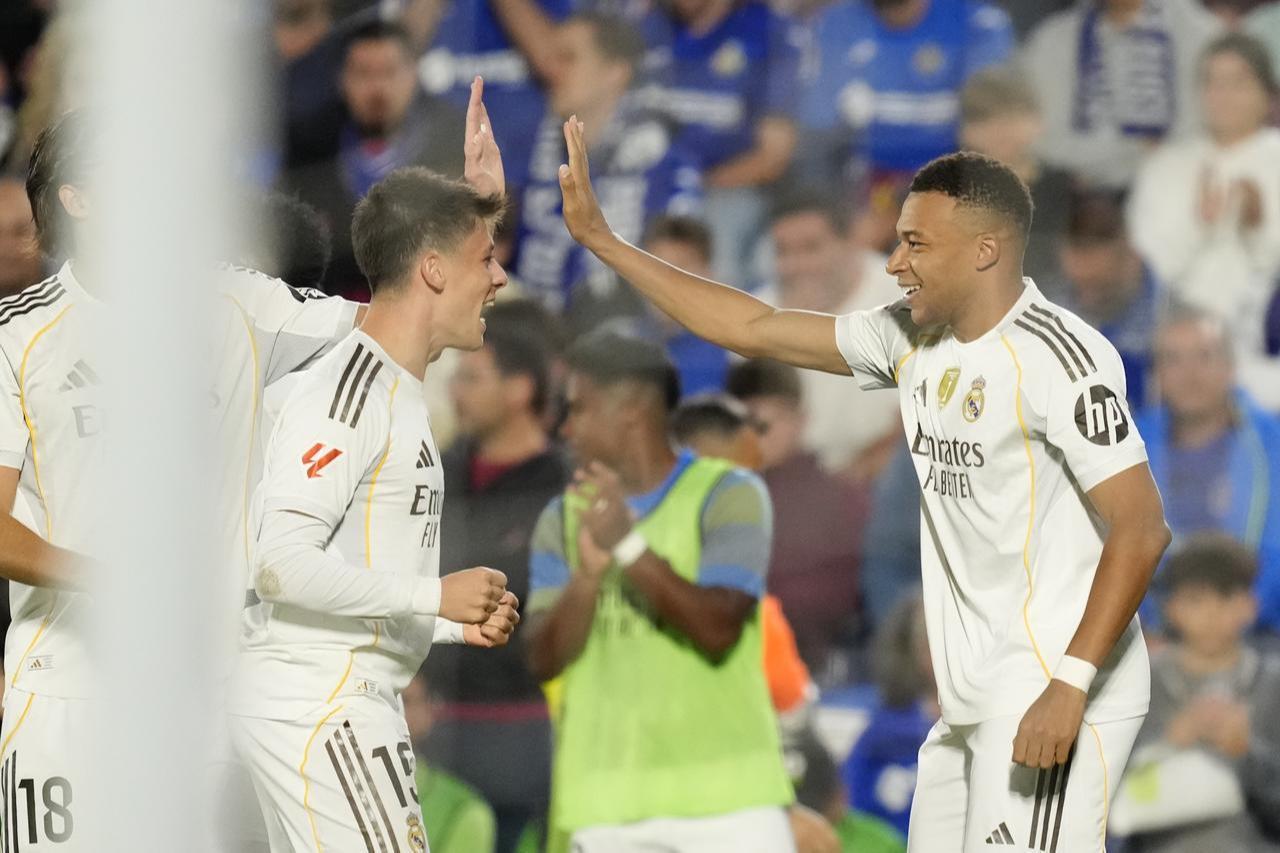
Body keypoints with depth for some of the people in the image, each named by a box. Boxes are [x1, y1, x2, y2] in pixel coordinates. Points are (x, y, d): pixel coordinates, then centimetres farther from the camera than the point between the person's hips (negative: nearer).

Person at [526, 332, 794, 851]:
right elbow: (544, 660, 1)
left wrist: (629, 546, -23)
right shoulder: (563, 519, 11)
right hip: (605, 797, 4)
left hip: (724, 788, -4)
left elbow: (718, 630, -15)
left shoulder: (729, 495, -2)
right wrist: (588, 573, -16)